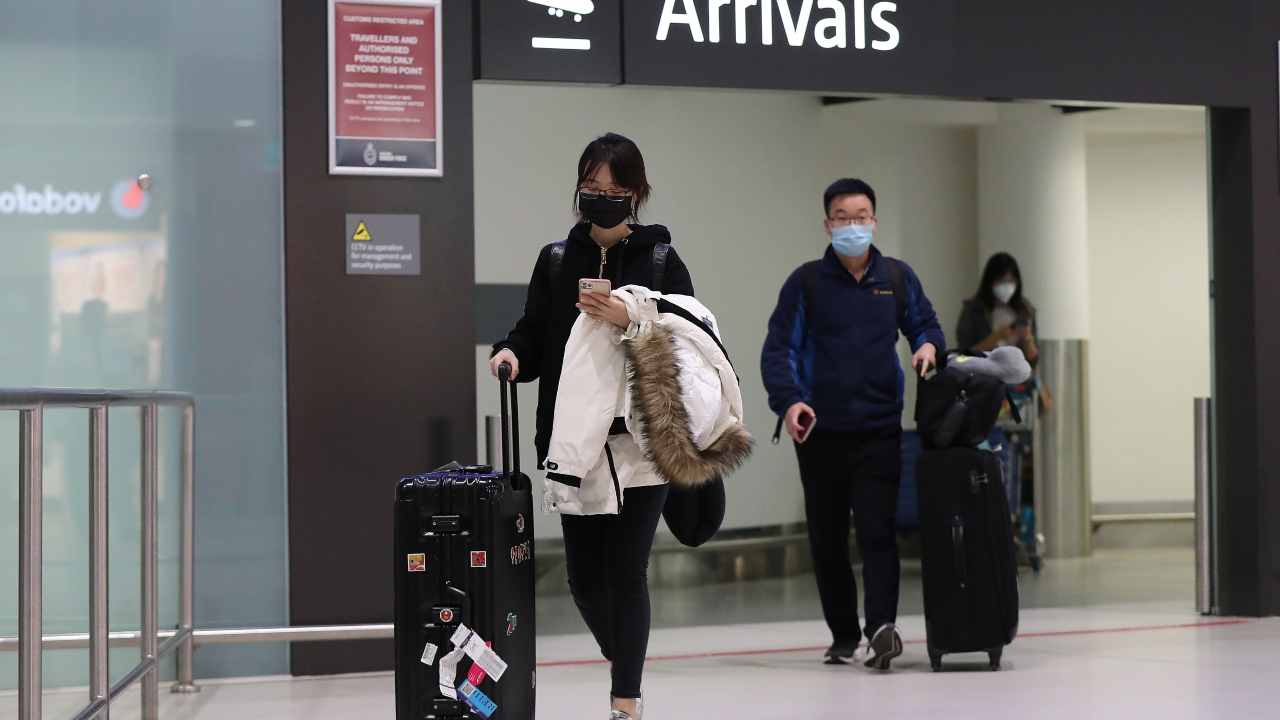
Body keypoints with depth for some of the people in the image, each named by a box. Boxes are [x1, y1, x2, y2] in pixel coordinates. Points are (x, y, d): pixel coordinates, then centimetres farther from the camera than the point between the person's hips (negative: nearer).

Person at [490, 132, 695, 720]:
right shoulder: (556, 260, 8)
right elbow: (534, 337, 9)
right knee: (585, 576, 5)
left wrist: (628, 320, -19)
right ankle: (626, 665, 32)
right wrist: (512, 353, -13)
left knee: (625, 573, -5)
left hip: (641, 443, -3)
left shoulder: (661, 262, -1)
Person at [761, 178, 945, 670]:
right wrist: (789, 400, -21)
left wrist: (928, 344, -5)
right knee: (827, 538, 8)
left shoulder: (897, 278, 6)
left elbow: (924, 324, 19)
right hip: (819, 431, 0)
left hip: (879, 429, 0)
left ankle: (882, 626, -21)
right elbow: (778, 349, -4)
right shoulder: (806, 282, -1)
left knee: (876, 529, -13)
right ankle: (844, 634, 20)